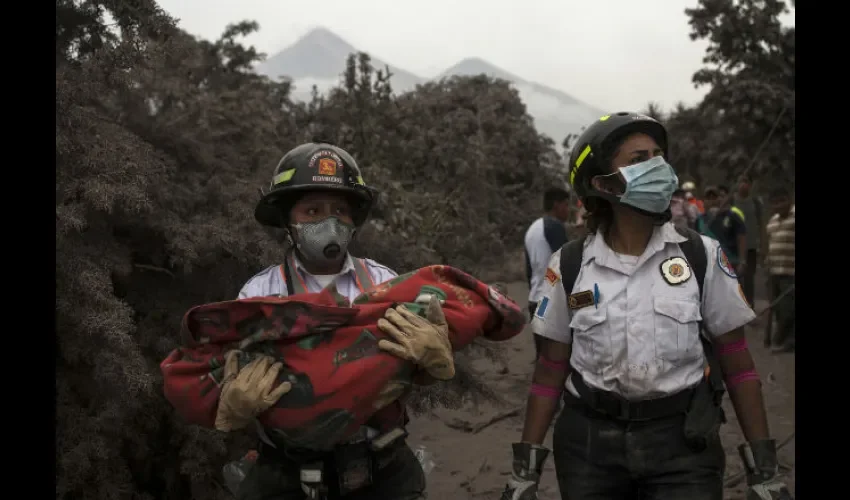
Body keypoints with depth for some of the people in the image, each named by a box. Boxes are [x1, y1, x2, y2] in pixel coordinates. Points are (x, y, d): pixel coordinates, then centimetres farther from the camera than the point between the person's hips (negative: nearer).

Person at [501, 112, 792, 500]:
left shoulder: (700, 256, -4)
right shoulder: (570, 265, -3)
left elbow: (737, 363, 0)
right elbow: (551, 369, 2)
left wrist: (764, 467, -1)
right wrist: (525, 468, 0)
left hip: (682, 441, 0)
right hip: (589, 443, 1)